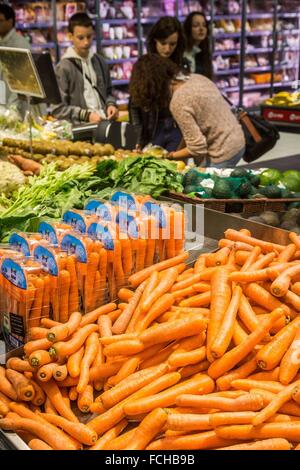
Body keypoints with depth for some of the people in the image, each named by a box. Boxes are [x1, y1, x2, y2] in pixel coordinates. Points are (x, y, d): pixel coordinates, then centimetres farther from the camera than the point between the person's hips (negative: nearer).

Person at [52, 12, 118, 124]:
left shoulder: (101, 62, 14)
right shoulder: (63, 68, -3)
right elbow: (58, 109, -6)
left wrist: (111, 104, 5)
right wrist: (86, 115, -15)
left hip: (105, 121, 6)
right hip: (81, 126, -5)